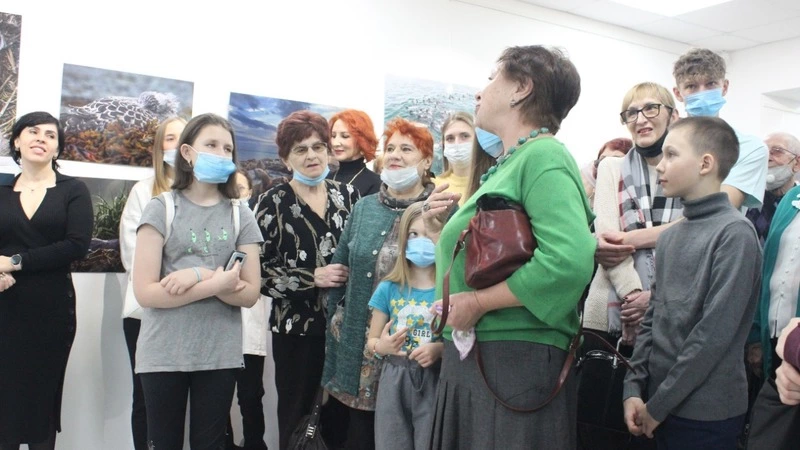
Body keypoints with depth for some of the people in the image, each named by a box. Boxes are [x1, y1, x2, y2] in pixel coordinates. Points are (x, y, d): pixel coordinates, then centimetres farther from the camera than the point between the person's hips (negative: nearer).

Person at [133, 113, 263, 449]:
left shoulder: (240, 216, 4)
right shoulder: (161, 209, -3)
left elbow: (249, 294, -2)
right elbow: (146, 292, -11)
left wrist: (200, 276, -19)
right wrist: (215, 285, -19)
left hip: (220, 355, 2)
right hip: (163, 355, -2)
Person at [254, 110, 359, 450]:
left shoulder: (348, 195, 8)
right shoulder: (274, 202, -1)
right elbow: (257, 271, -8)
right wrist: (313, 279, -16)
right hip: (296, 328, -2)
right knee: (298, 420, 7)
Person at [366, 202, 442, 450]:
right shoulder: (389, 288, 4)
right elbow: (371, 340, 10)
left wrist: (440, 349, -21)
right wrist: (381, 347, -11)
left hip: (434, 382, -2)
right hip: (394, 381, 2)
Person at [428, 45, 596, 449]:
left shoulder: (544, 155, -11)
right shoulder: (508, 163, 16)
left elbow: (569, 261, -28)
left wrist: (478, 302, -20)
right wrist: (446, 230, 8)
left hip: (517, 359, -9)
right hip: (468, 356, 9)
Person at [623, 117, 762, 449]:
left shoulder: (735, 233, -12)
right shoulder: (669, 237, 10)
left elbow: (715, 333, -17)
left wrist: (658, 404, -14)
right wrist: (634, 388, 1)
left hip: (705, 413, -6)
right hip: (660, 406, 6)